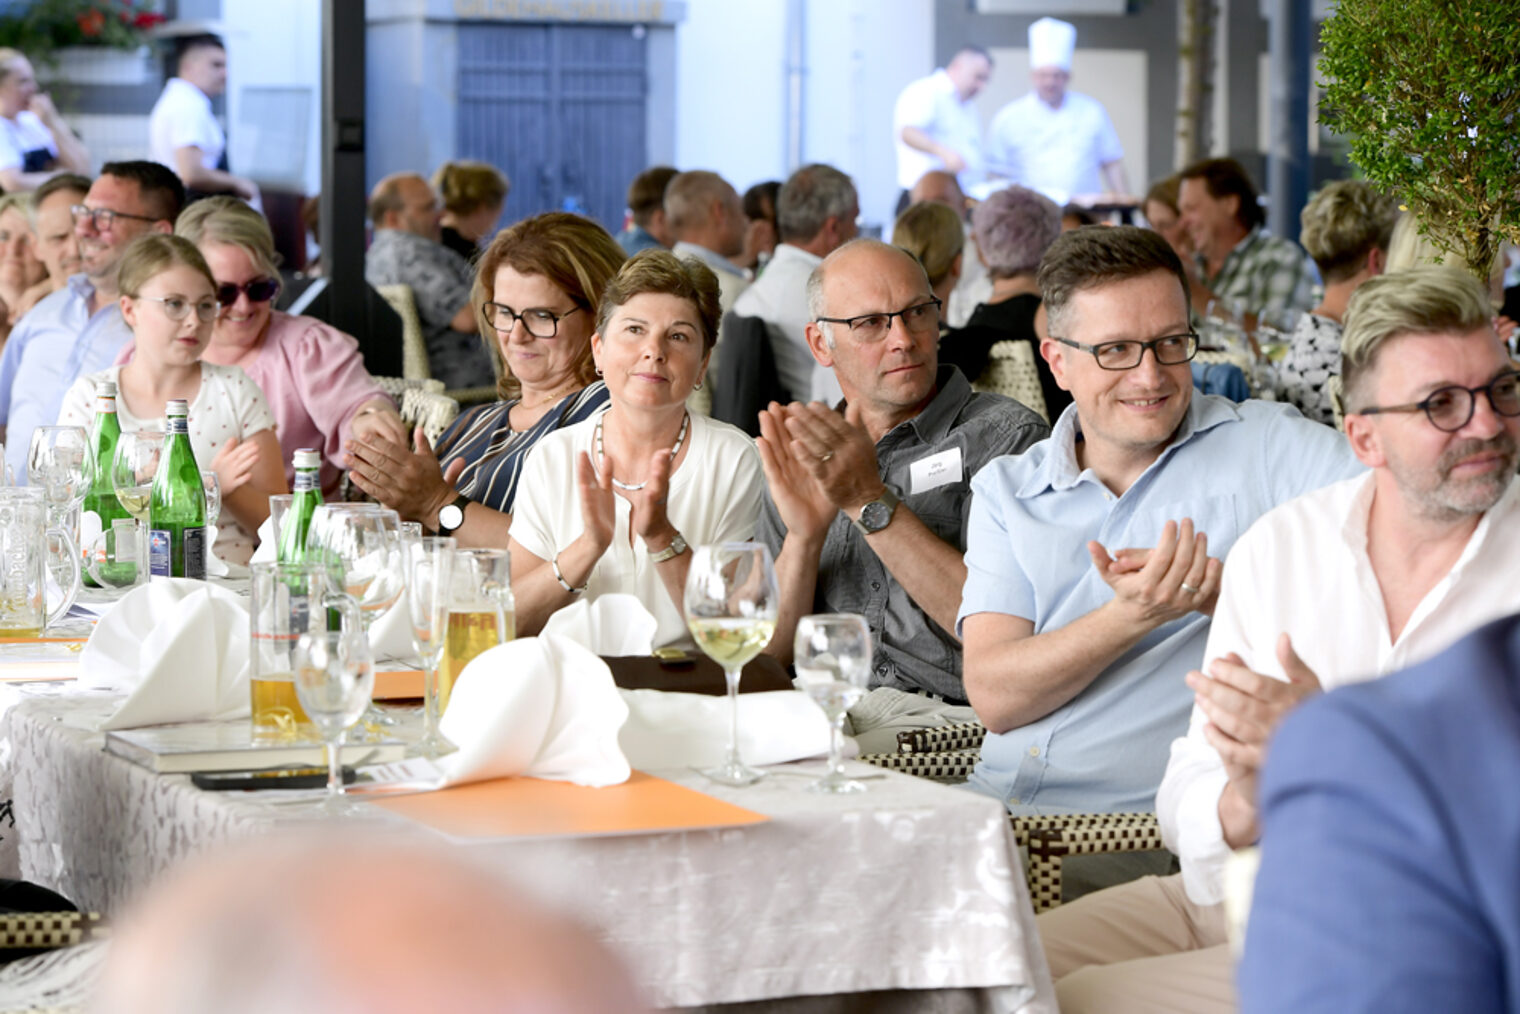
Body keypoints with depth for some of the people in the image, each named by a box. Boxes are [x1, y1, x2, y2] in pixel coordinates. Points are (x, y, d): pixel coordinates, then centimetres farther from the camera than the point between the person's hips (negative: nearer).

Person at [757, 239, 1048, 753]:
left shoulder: (1007, 436, 1)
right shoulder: (804, 462, 16)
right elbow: (770, 654, 10)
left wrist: (870, 501, -14)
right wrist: (804, 537, -9)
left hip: (951, 719, -4)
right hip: (824, 709, 4)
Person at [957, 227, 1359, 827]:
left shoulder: (1267, 444, 7)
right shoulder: (1004, 491, 15)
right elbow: (993, 696, 2)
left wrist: (1219, 590, -15)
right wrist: (1134, 616, -14)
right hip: (999, 799, 3)